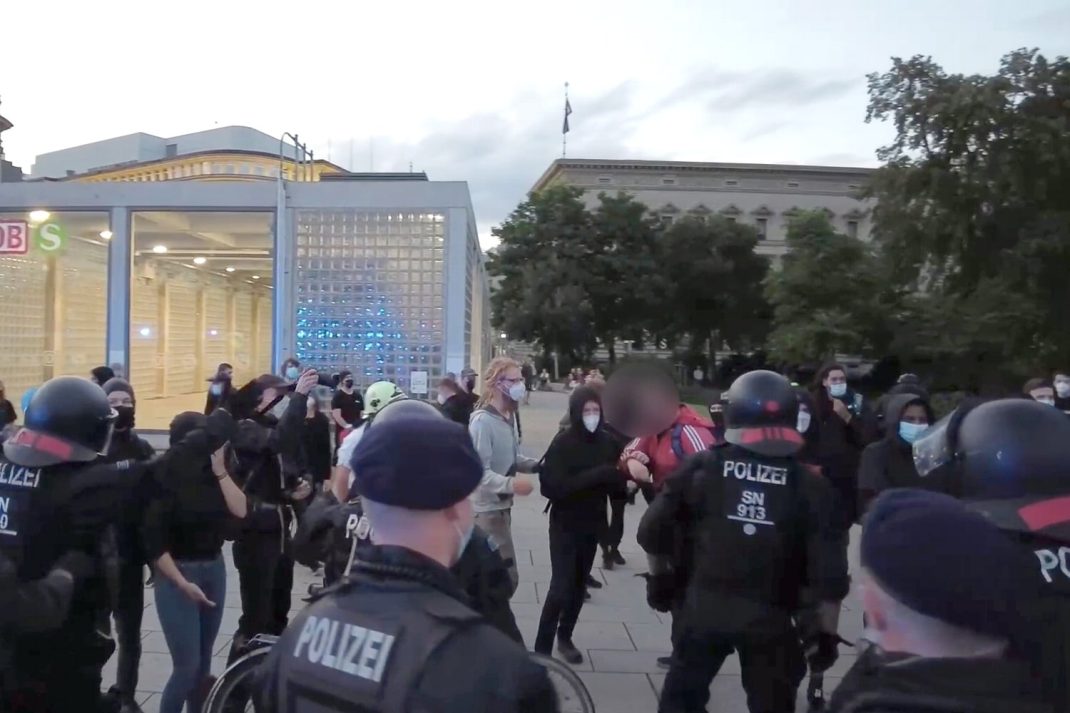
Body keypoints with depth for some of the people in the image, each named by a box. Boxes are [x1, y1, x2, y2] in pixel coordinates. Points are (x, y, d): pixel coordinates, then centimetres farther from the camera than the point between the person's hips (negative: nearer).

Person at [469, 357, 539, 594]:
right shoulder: (482, 420, -21)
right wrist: (511, 484, -38)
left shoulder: (507, 417, 9)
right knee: (507, 576, -8)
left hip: (501, 505, 9)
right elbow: (479, 471, -26)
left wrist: (536, 465, 1)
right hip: (488, 508, -9)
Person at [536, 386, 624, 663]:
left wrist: (618, 475, -21)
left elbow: (614, 479, 1)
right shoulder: (563, 443, -14)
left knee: (579, 585, 14)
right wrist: (596, 475, -26)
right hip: (565, 526, -4)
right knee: (561, 588, -7)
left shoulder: (607, 442, -1)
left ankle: (565, 637, 33)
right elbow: (553, 486, -24)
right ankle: (542, 648, 5)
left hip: (592, 525, 5)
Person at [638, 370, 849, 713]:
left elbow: (653, 530, -4)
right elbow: (828, 571, -8)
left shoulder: (704, 467, -6)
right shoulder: (808, 486, -6)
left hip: (704, 607, -1)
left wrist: (659, 574, 15)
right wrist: (827, 631, 5)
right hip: (769, 618, 1)